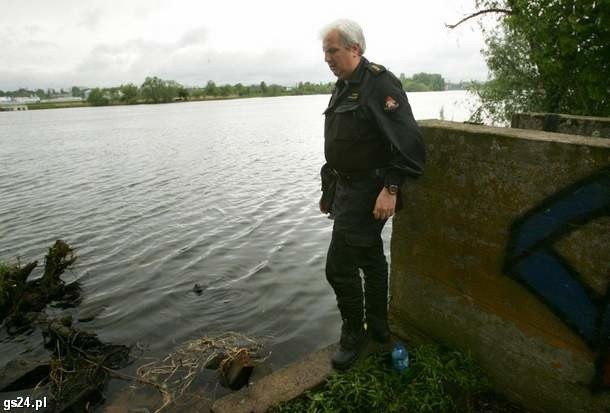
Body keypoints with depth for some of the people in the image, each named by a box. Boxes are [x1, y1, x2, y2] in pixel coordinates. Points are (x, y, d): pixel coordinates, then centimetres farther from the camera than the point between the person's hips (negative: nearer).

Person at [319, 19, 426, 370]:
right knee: (371, 259, 18)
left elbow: (409, 141, -22)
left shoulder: (380, 82, -15)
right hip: (347, 189, 9)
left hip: (368, 193, -9)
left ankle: (354, 335, 17)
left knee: (340, 266, -5)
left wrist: (391, 188, -26)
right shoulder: (344, 86, 14)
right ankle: (378, 327, 35)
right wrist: (329, 189, 20)